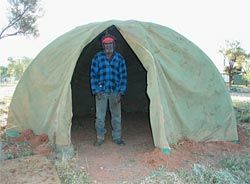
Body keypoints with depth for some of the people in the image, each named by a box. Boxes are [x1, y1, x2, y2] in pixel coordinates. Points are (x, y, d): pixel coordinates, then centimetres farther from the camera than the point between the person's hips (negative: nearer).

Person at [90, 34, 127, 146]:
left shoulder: (119, 58, 5)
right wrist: (95, 91, -5)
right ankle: (100, 138, 17)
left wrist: (121, 92, -3)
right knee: (100, 116, 2)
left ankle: (117, 138, 20)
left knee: (116, 116, 6)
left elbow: (123, 76, 5)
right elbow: (93, 75, 3)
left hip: (115, 92, 1)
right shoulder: (97, 57, 3)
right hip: (101, 91, -1)